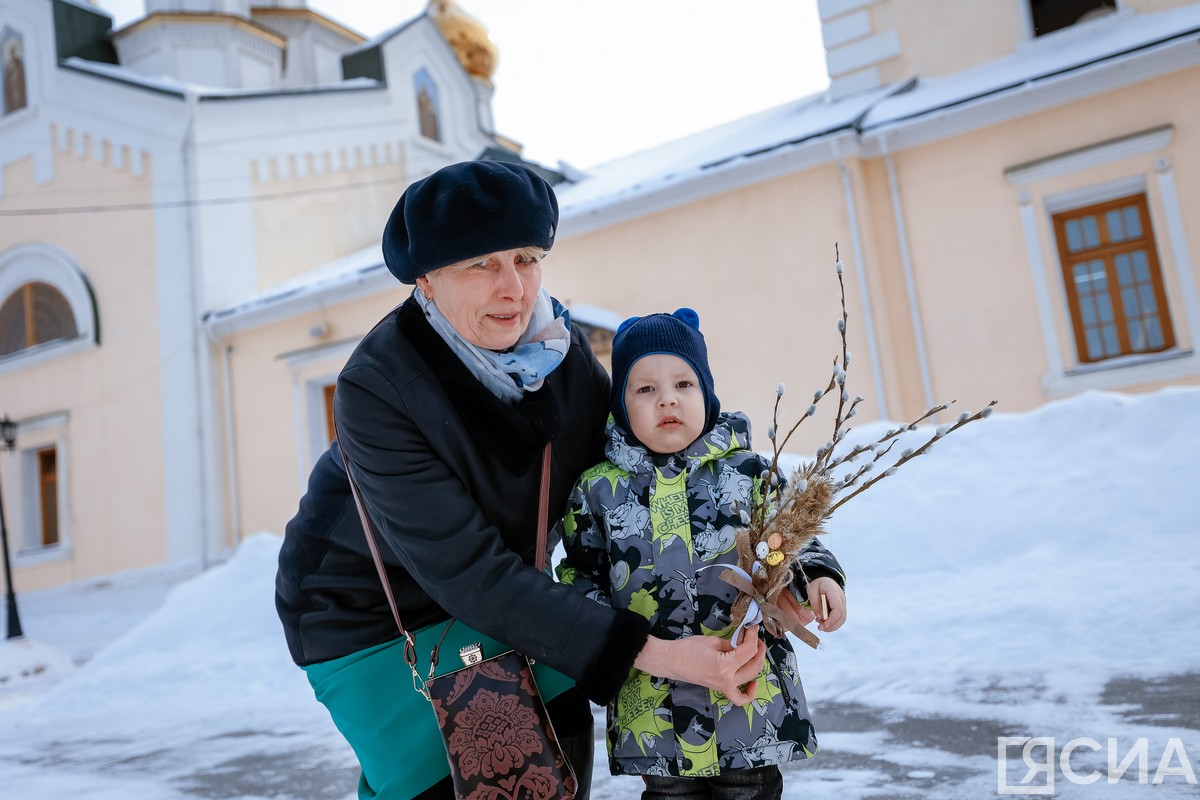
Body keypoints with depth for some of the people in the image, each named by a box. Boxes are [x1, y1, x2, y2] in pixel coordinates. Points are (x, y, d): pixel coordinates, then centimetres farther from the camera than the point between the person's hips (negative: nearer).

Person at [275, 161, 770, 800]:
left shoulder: (559, 343, -16)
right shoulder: (376, 388, -31)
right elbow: (468, 573, -34)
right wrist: (658, 655, -38)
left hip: (490, 597, 4)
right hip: (369, 615, -4)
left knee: (561, 743, -5)